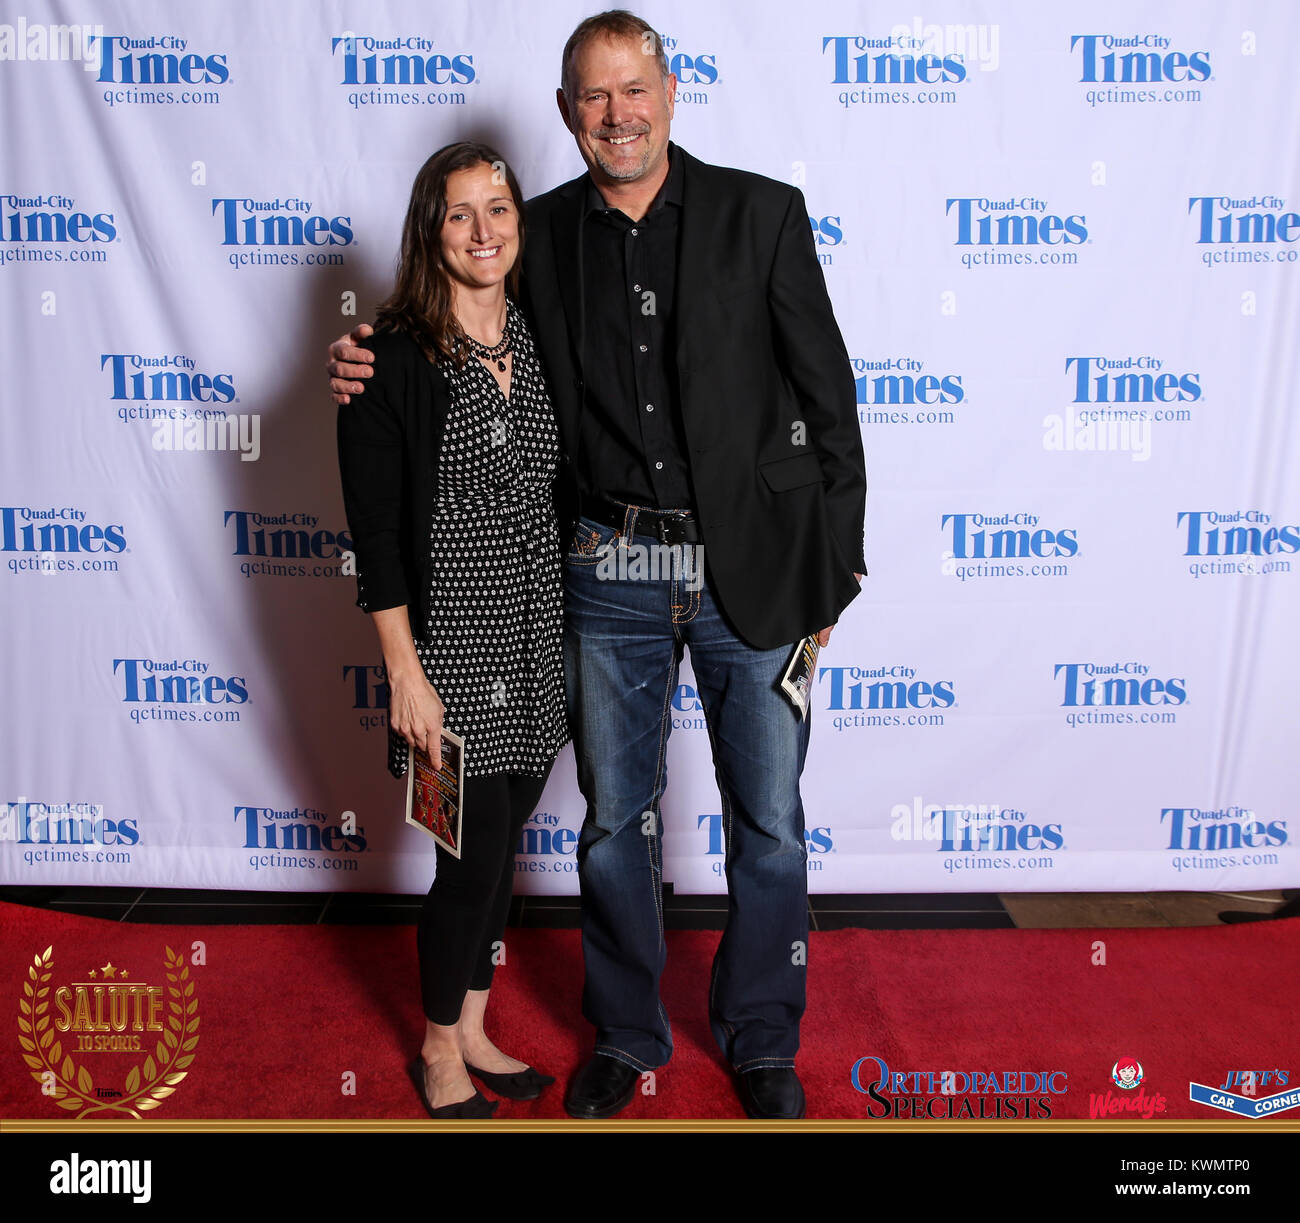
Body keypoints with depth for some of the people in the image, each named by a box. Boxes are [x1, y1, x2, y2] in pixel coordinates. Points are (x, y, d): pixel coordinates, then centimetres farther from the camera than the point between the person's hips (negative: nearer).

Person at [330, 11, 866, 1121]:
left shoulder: (762, 213, -1)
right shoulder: (542, 235, 4)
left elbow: (826, 395, 0)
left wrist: (832, 566, -2)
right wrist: (365, 357, -3)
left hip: (751, 567, -1)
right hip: (609, 572, 2)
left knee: (770, 825, 9)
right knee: (615, 822, 13)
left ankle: (762, 1042, 34)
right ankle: (626, 1037, 36)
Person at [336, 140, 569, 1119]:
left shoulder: (539, 341, 7)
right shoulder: (394, 357, -10)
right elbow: (375, 526, -11)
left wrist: (574, 626, 10)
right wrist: (405, 670, -14)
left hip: (540, 638, 6)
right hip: (453, 641, -5)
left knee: (500, 844, 15)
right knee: (478, 856, 2)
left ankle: (472, 1030, 35)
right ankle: (441, 1052, 27)